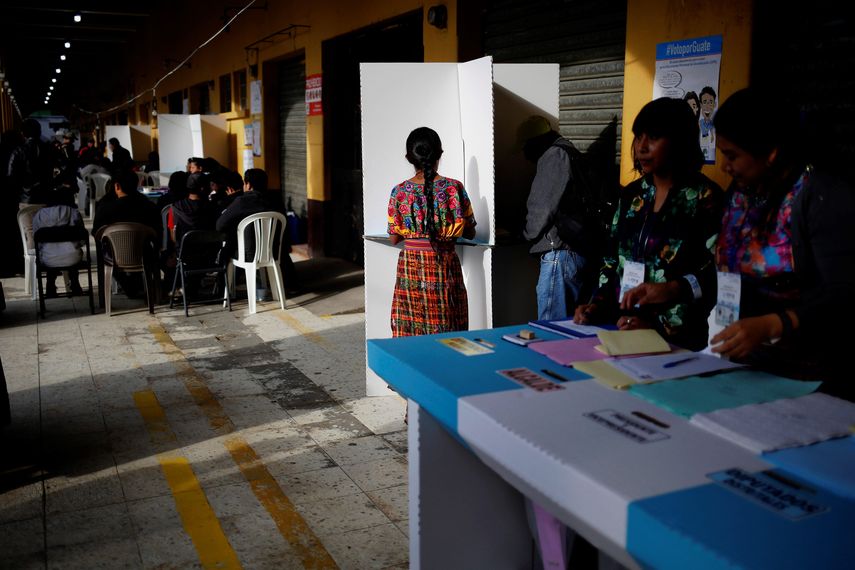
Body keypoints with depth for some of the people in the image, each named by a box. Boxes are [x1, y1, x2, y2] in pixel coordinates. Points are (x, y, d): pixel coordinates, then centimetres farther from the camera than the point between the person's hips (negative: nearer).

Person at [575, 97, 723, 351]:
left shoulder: (705, 198, -4)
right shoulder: (631, 194, 13)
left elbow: (716, 278, -10)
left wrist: (659, 324, -17)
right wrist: (598, 305, 2)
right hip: (619, 329, 5)